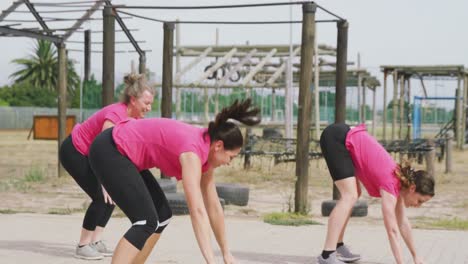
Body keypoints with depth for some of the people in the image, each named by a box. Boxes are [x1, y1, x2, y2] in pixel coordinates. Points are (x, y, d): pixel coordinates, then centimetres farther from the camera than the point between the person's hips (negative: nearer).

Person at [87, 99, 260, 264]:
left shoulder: (205, 149, 4)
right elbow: (197, 211, -31)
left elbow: (213, 206, 10)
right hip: (109, 151, -10)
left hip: (121, 152, 10)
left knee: (162, 215, 10)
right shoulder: (193, 152, -24)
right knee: (147, 221, -17)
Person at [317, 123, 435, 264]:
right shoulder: (390, 184, -17)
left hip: (345, 138, 10)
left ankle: (337, 246, 18)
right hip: (336, 137, -10)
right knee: (350, 196, -16)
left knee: (353, 194, 15)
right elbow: (392, 230, -20)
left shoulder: (399, 179, 8)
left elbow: (403, 222, 18)